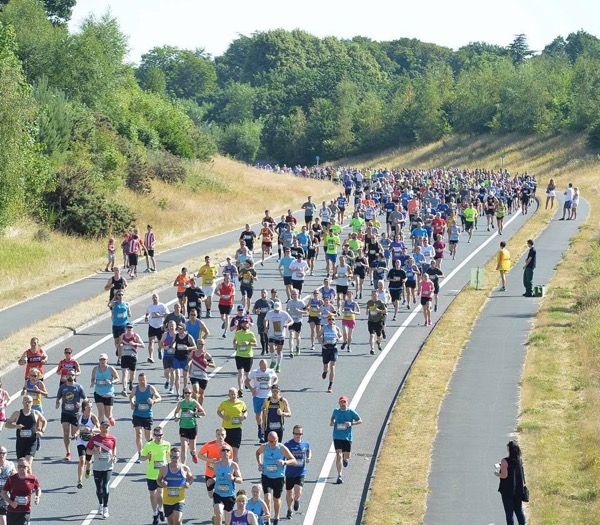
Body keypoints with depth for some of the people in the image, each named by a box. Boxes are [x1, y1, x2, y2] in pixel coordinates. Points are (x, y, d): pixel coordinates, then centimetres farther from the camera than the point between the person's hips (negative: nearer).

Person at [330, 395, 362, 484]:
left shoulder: (351, 412, -3)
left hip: (347, 437, 0)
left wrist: (351, 423, -15)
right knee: (338, 455, -13)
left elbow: (360, 421, 1)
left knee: (347, 457, 10)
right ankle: (340, 476, -12)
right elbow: (332, 417, 24)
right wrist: (331, 422, 1)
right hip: (337, 437, 0)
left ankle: (345, 459, 50)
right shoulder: (336, 411, 3)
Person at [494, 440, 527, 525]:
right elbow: (522, 474, 10)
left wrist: (497, 474, -3)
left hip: (507, 490, -6)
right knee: (519, 510, 15)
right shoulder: (520, 460, 1)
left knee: (509, 512, 1)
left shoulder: (505, 461, -18)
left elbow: (504, 475, -20)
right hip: (518, 489, 6)